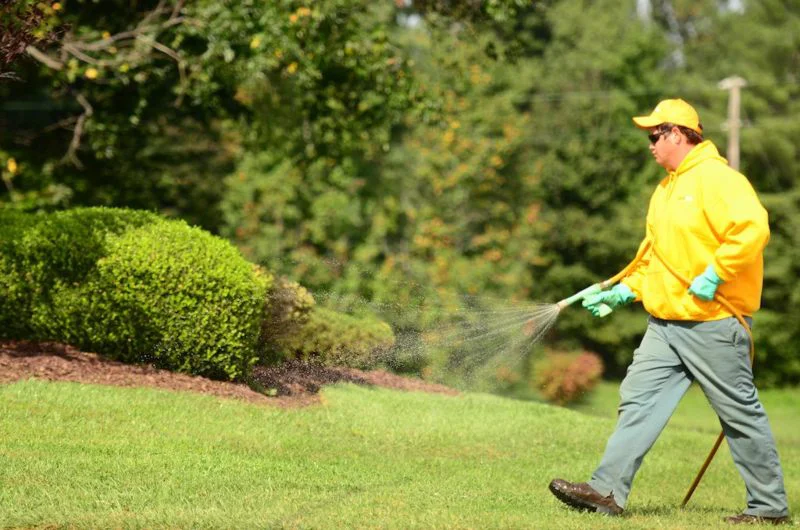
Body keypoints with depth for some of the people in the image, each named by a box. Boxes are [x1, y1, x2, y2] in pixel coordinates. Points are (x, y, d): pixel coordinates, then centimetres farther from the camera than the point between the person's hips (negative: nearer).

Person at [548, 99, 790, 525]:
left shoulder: (716, 178, -12)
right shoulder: (666, 189, 18)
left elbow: (753, 229, -25)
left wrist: (715, 275, -24)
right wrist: (623, 292, 15)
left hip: (712, 323, -9)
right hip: (666, 322, 9)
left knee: (740, 411, -1)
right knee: (638, 398, 2)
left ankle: (770, 506, 9)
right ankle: (608, 490, 0)